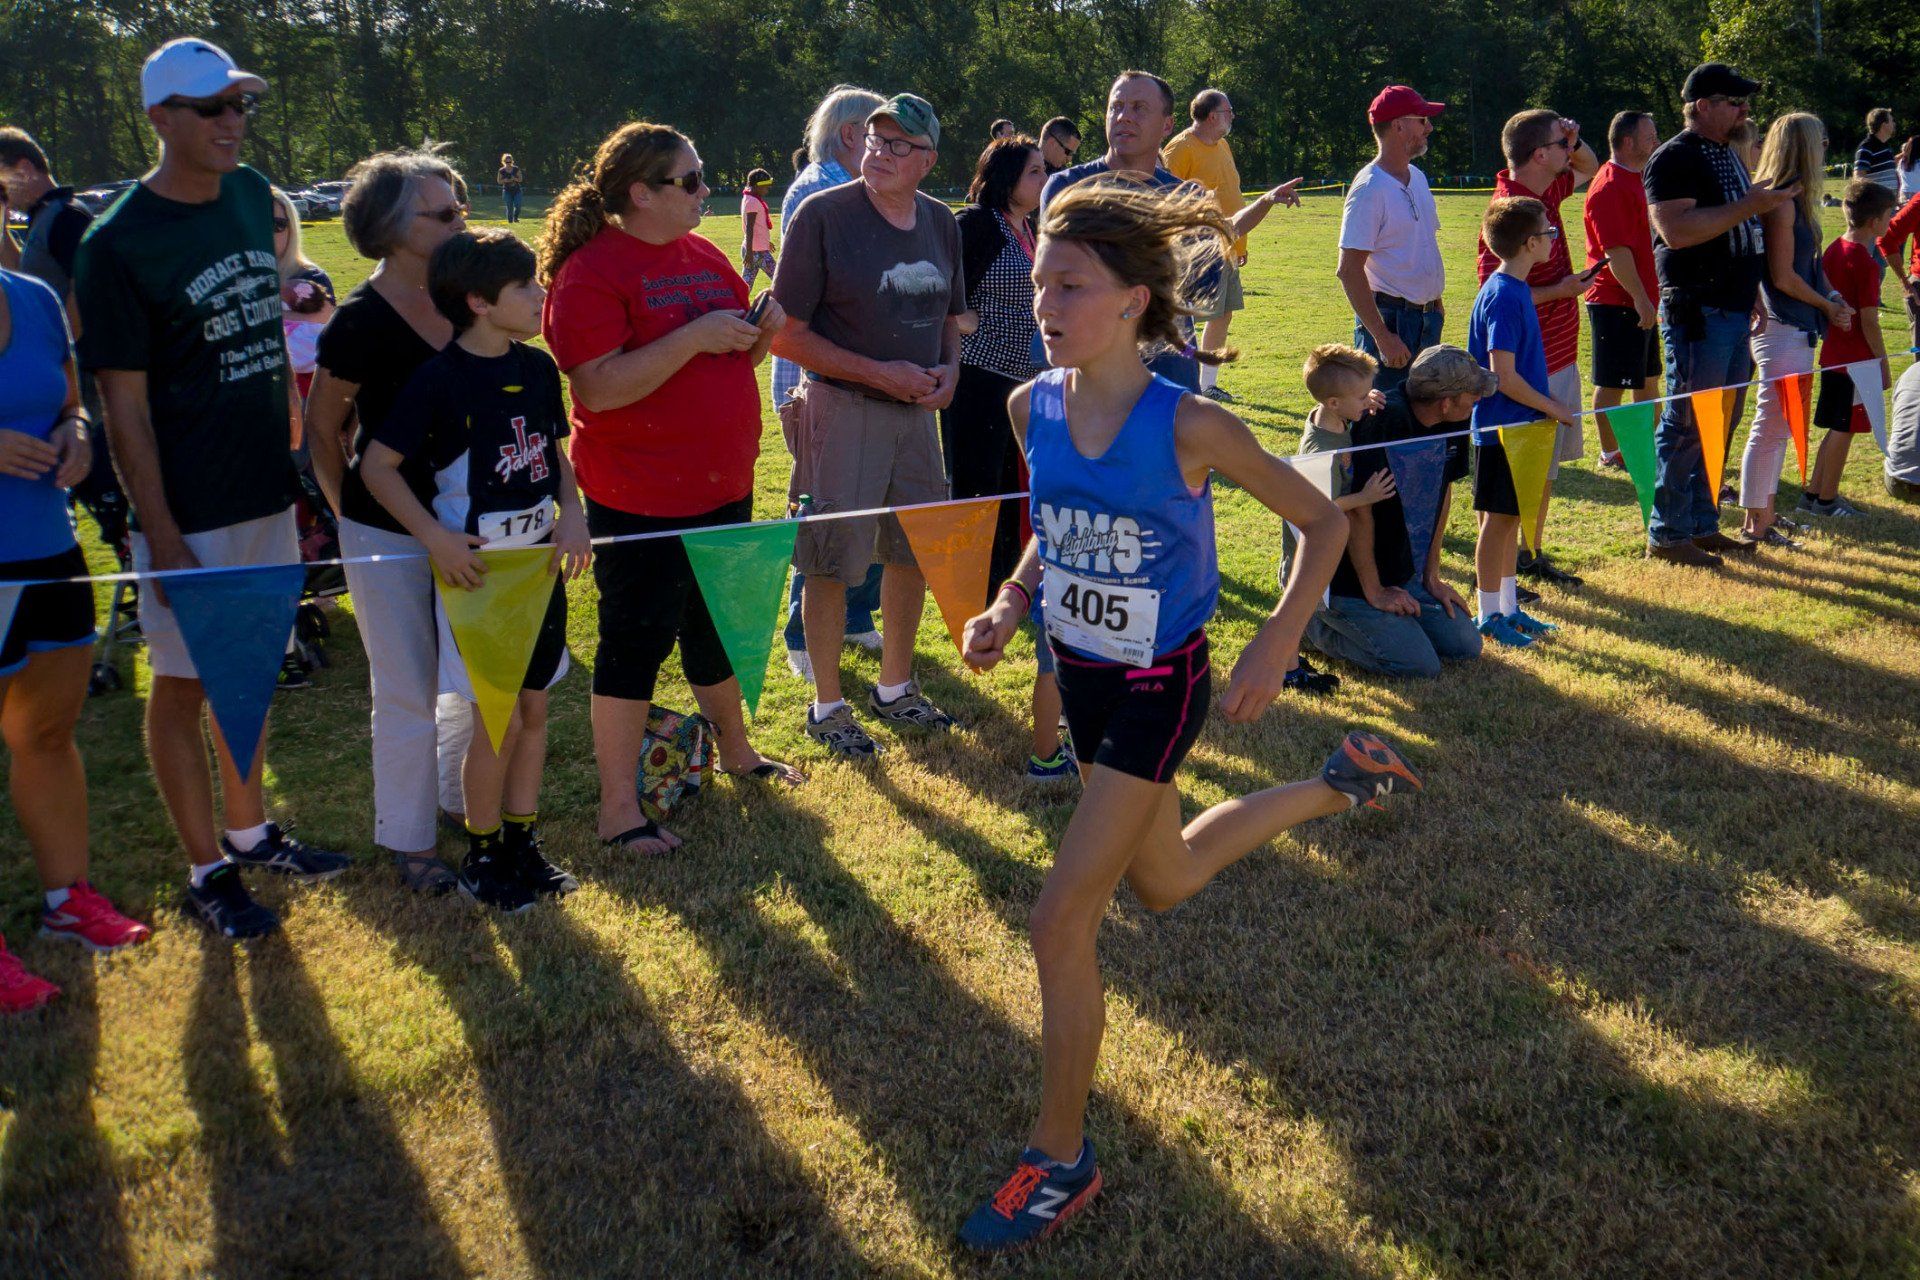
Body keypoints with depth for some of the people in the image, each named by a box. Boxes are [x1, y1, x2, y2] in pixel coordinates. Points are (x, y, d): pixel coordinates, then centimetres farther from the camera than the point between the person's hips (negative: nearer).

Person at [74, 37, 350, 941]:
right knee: (183, 684, 6)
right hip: (190, 509, -6)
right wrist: (162, 537, -16)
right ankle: (208, 871, 18)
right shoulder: (117, 244, -14)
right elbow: (125, 407, -14)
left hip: (266, 492, 7)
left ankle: (249, 832, 34)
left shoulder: (252, 196, 5)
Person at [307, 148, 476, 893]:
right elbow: (322, 426, -4)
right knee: (409, 692, 4)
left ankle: (457, 798, 37)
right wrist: (352, 512, -1)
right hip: (387, 531, -5)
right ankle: (407, 841, 20)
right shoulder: (361, 322, -15)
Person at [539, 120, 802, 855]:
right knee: (635, 643, 0)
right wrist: (695, 336, -25)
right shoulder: (592, 272, -15)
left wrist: (761, 332, -2)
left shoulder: (705, 256, 9)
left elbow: (732, 358, 20)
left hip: (722, 485, 8)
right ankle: (618, 809, 11)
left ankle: (736, 751, 42)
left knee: (717, 627, 22)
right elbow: (599, 389, -25)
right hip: (639, 498, -8)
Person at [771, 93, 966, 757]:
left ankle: (895, 689, 34)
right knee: (832, 562, 1)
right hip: (842, 408, -6)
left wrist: (948, 371, -3)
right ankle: (826, 706, 18)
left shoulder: (941, 221, 5)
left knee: (915, 551, 15)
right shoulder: (823, 215, -13)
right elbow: (787, 334, -14)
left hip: (916, 409, 6)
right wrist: (881, 373, -18)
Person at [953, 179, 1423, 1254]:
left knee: (1063, 921, -10)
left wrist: (1275, 648, -18)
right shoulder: (1033, 407, -8)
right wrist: (1006, 608, -6)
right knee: (1164, 884, 25)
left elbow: (1324, 522, -11)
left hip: (1159, 688, -7)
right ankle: (1339, 784, 47)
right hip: (1081, 676, 7)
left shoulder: (1191, 427, -24)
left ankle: (1063, 1162, 9)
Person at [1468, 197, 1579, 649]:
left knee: (1512, 519, 15)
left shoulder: (1516, 290, 10)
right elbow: (1504, 377, -23)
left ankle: (1508, 608, 25)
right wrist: (1552, 408, -14)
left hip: (1518, 425, 9)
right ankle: (1489, 615, 10)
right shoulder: (1503, 297, -19)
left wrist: (1548, 401, 10)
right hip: (1501, 428, -9)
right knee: (1498, 520, 0)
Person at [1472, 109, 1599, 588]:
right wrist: (1560, 290, -19)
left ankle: (1533, 555, 29)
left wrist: (1573, 140, 6)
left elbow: (1589, 167, 27)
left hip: (1559, 356, 10)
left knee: (1546, 465, 18)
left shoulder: (1545, 193, 7)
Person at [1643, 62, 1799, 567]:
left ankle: (1703, 525, 22)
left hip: (1734, 309, 10)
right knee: (1686, 425, -6)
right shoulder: (1674, 158, -11)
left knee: (1722, 423, 13)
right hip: (1698, 311, -10)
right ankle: (1667, 535, 2)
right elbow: (1676, 230, -24)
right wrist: (1749, 206, -22)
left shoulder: (1728, 154, 19)